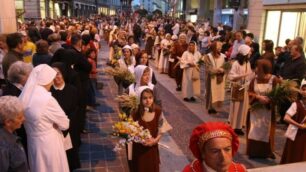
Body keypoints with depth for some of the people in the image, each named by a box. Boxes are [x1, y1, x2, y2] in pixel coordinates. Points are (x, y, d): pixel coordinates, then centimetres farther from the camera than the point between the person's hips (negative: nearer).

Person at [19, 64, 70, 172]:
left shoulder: (24, 97, -3)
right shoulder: (47, 99, -26)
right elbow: (65, 124, -15)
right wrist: (55, 123, 4)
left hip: (32, 143, 7)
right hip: (49, 144, -7)